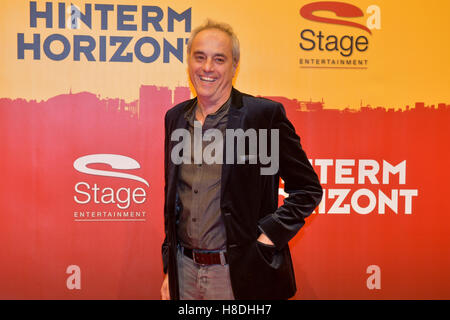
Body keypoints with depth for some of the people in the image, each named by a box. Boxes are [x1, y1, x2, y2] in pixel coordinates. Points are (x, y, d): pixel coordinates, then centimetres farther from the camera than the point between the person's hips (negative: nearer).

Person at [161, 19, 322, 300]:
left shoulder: (266, 114, -10)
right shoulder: (175, 117, 6)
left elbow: (308, 189, -4)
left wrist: (269, 234, -14)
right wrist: (169, 267, 13)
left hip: (241, 274, -4)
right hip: (185, 269, 5)